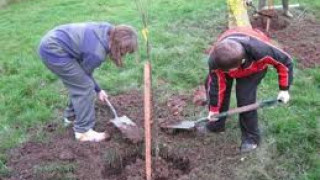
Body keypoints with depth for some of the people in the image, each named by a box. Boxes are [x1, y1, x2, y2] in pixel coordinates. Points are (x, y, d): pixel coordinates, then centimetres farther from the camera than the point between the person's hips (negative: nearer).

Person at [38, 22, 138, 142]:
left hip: (51, 42, 10)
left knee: (78, 83, 18)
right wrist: (98, 90, 13)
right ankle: (83, 131, 4)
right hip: (53, 51, -10)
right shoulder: (97, 53, -24)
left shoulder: (108, 31, -1)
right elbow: (86, 73, -3)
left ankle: (71, 115, 36)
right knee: (85, 87, -5)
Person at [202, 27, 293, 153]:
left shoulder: (260, 51, -46)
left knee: (244, 97, -18)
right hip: (229, 60, 3)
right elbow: (216, 83, -20)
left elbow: (285, 61, -27)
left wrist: (284, 89, -21)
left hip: (255, 65, -3)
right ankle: (216, 125, 19)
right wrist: (214, 109, -9)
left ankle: (251, 137, 4)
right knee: (211, 85, -3)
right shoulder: (215, 60, -38)